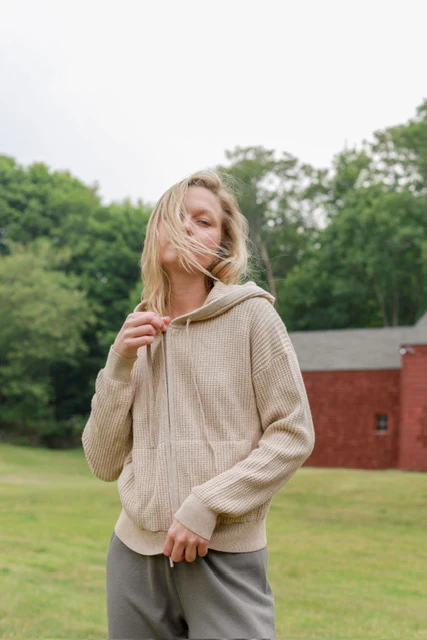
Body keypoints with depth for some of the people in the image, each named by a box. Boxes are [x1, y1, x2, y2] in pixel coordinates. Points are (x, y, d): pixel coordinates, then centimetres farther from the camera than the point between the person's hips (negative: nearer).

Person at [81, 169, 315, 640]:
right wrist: (119, 364, -5)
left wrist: (207, 504, -14)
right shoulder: (136, 335, 7)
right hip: (134, 552, 4)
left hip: (226, 554, -3)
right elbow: (105, 465, 5)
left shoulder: (251, 314, -3)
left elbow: (294, 436, -5)